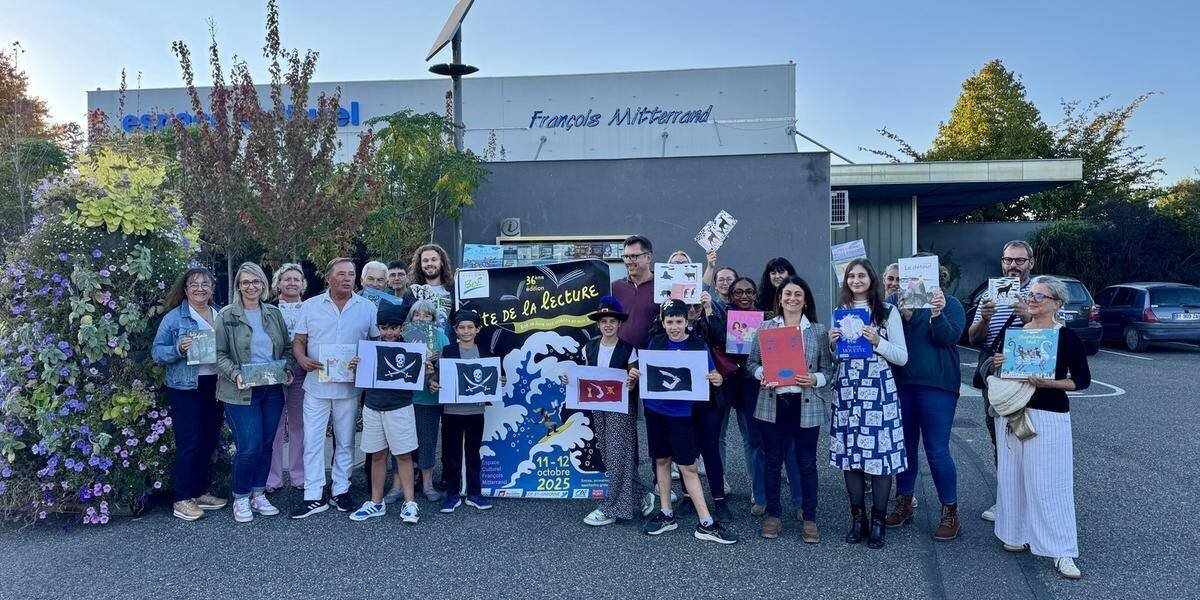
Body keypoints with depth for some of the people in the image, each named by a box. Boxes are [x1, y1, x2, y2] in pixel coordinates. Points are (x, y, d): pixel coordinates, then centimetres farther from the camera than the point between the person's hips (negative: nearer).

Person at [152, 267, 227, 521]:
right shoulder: (174, 317, -4)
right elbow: (157, 352, -5)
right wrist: (179, 349, -23)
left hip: (215, 386, 5)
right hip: (186, 388, -5)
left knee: (209, 441, 12)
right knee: (189, 443, -5)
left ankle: (200, 492, 25)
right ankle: (182, 500, 6)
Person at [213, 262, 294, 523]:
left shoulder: (274, 313, 9)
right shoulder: (226, 316, -3)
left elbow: (287, 347, 14)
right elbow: (219, 354, -4)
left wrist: (288, 369, -2)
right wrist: (235, 374, -19)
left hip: (273, 390, 4)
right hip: (242, 392, -4)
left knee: (266, 445, 9)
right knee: (249, 447, -8)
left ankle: (258, 495, 24)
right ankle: (240, 498, 11)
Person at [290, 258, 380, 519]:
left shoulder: (367, 308, 2)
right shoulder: (311, 306, 3)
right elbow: (298, 341, 6)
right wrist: (302, 359, -14)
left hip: (350, 387, 0)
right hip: (316, 386, 0)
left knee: (345, 442, 10)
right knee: (313, 441, 1)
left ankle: (340, 491, 23)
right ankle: (314, 497, 9)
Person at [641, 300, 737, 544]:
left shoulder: (698, 346, -5)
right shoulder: (655, 343, 2)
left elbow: (711, 377, -3)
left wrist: (717, 380, -25)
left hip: (681, 412, -3)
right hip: (655, 409, 3)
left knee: (688, 467, -1)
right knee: (661, 460, 12)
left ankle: (706, 524, 5)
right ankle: (666, 514, 25)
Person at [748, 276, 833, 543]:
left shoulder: (818, 330, 5)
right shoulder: (765, 327, 6)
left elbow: (828, 369, 5)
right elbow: (751, 362, 8)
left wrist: (815, 379, -14)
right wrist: (761, 373, -12)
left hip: (806, 405, -1)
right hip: (772, 403, 1)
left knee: (807, 461, 6)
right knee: (772, 460, 8)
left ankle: (809, 518, 19)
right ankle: (773, 514, 22)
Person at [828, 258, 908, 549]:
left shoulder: (888, 311, 2)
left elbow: (902, 357, 0)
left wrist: (878, 341, -14)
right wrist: (832, 343, -1)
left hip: (879, 390, -3)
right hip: (846, 391, 3)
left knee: (879, 452, -3)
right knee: (849, 451, 5)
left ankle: (878, 520, 10)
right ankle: (857, 516, 18)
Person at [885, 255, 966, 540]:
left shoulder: (950, 304, 2)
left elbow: (949, 338, -12)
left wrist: (937, 313, -28)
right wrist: (904, 317, -18)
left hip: (936, 386, -3)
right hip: (901, 383, 4)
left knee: (937, 450, -3)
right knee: (904, 445, 12)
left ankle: (950, 511, 11)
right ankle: (903, 504, 25)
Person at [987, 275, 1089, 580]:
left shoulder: (1066, 336, -4)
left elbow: (1082, 379, -4)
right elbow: (995, 371, 18)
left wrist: (1050, 383, -19)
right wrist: (997, 365, -5)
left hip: (1049, 417, -5)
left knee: (1048, 482, -4)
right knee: (1012, 475, 7)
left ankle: (1060, 549, 4)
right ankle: (1020, 534, 21)